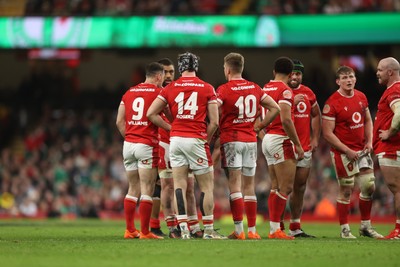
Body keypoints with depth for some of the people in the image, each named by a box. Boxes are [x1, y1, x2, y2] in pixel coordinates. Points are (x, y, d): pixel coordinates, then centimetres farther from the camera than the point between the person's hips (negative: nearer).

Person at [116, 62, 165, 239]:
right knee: (147, 189, -3)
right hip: (147, 144, -6)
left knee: (133, 188, 13)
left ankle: (130, 230, 13)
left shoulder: (129, 92, 13)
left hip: (128, 144, 6)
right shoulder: (158, 92, -4)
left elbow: (119, 121, 11)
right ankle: (144, 232, -5)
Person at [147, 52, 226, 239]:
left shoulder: (170, 88, 7)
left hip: (176, 139, 3)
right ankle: (208, 230, 6)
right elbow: (214, 122, -2)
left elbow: (151, 113, 4)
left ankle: (183, 229, -1)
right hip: (196, 139, -3)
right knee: (207, 186, 6)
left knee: (179, 185, 5)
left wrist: (170, 127, 12)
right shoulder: (207, 89, 1)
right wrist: (205, 140, 8)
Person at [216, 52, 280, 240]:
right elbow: (275, 108, 11)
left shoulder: (224, 90, -9)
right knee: (249, 186, 9)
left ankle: (239, 230, -10)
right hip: (250, 140, 4)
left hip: (231, 140, -4)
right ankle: (252, 230, 9)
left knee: (235, 185, -4)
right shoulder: (255, 89, 7)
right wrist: (260, 126, 14)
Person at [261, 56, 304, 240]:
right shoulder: (285, 90, -11)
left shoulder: (265, 89, 13)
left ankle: (274, 229, 10)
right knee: (286, 188, -8)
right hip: (281, 140, -9)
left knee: (276, 187, 11)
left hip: (267, 140, 9)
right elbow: (286, 120, -20)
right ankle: (275, 229, -13)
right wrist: (298, 144, -14)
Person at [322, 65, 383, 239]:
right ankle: (344, 229, 6)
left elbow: (368, 120, 20)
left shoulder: (361, 97, 7)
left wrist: (369, 141, 3)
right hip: (342, 151, -6)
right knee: (346, 190, -3)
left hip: (361, 150, 6)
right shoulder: (332, 103, -14)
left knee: (369, 186, 6)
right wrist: (347, 151, -17)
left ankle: (366, 226, 19)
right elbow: (327, 133, -15)